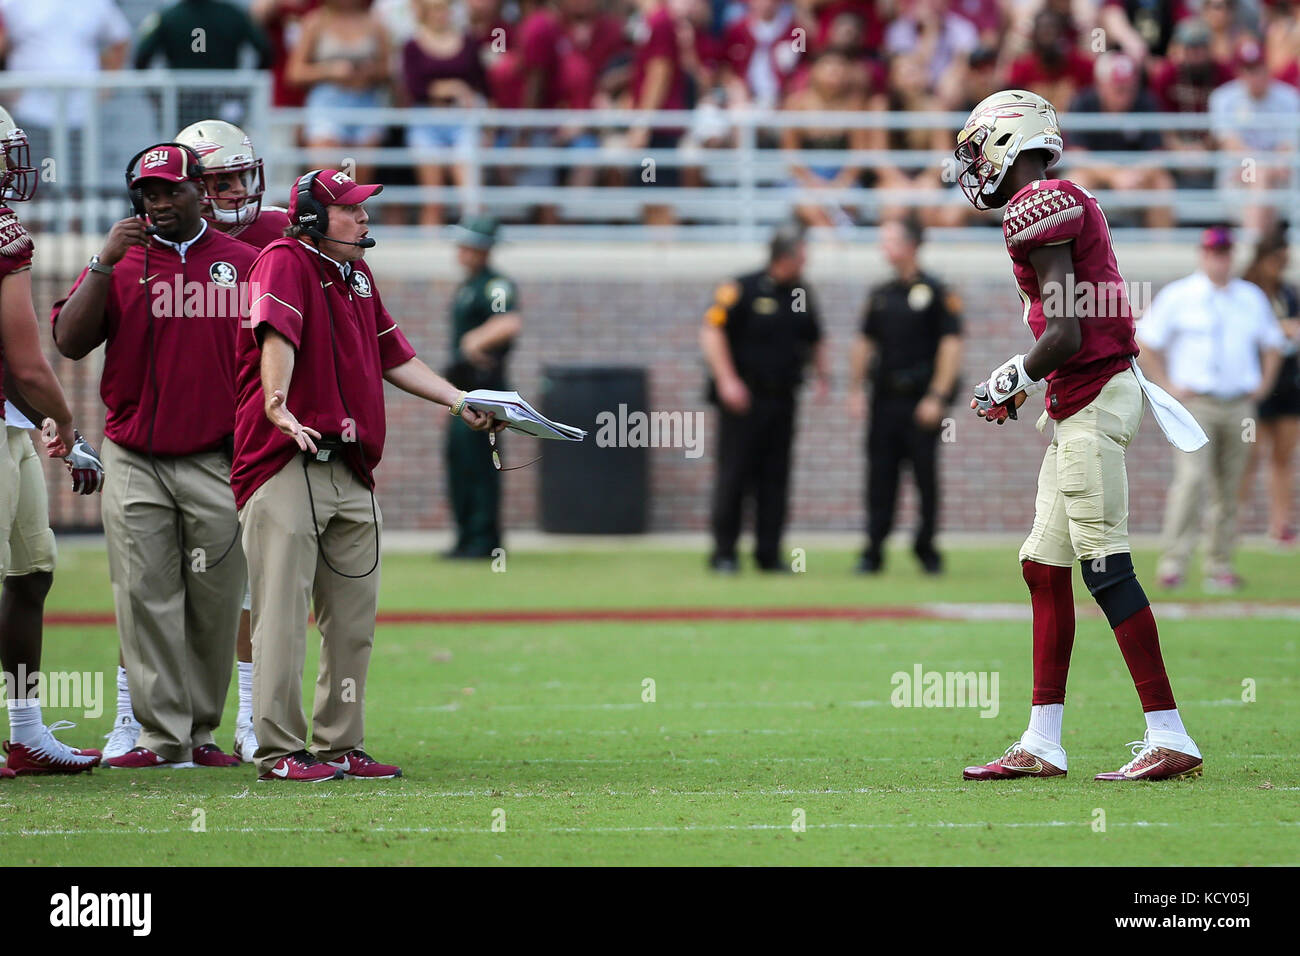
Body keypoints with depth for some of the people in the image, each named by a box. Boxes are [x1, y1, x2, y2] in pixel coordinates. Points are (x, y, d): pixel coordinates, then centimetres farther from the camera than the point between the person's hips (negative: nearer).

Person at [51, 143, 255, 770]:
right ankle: (161, 735, -2)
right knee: (146, 599, -4)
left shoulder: (244, 264, 7)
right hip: (135, 464, 0)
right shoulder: (119, 262, 6)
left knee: (214, 602, 2)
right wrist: (105, 262, -13)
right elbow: (69, 342, -4)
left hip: (217, 462, 0)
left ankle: (200, 733, 11)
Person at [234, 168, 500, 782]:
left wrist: (458, 401, 20)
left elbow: (392, 357, 27)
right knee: (283, 611, -7)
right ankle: (280, 750, -5)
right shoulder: (285, 262, -8)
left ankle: (339, 745, 19)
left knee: (354, 616, 10)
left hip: (350, 475, 9)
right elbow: (277, 336, -25)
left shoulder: (358, 275, 19)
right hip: (288, 466, -9)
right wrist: (278, 406, -40)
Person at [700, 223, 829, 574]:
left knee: (775, 479, 6)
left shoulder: (802, 295, 10)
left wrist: (823, 374, 6)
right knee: (733, 474, -3)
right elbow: (712, 331, -11)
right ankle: (723, 553, 2)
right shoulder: (743, 290, -9)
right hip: (743, 399, -6)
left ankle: (769, 554, 10)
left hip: (782, 400, 6)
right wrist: (727, 380, -18)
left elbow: (815, 340, 22)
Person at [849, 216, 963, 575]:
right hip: (885, 398, 5)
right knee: (880, 477, 3)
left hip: (921, 400, -5)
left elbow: (951, 345, -8)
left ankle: (926, 548, 9)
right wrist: (856, 390, 10)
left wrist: (937, 397, -14)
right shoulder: (880, 295, 13)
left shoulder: (934, 293, -3)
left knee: (925, 475, -1)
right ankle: (873, 551, 5)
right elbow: (864, 343, 19)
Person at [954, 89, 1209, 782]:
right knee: (1044, 566, 11)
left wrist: (1012, 380, -3)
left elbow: (1066, 336, -18)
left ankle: (1169, 738, -9)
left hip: (1092, 403, -10)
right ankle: (1041, 744, 13)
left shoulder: (1039, 206, -13)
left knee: (1106, 568, -10)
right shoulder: (1066, 204, 18)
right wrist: (1022, 389, 17)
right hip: (1080, 408, 10)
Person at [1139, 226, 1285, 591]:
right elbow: (1146, 344, 4)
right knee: (1192, 478, -18)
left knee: (1229, 489, 4)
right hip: (1196, 403, -4)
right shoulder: (1177, 296, 1)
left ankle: (1220, 567, 11)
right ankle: (1173, 564, -19)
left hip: (1240, 406, 4)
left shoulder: (1252, 298, 13)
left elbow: (1272, 343, 26)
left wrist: (1264, 384, 12)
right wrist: (1169, 387, -4)